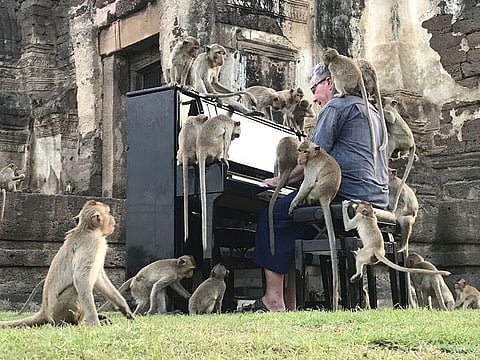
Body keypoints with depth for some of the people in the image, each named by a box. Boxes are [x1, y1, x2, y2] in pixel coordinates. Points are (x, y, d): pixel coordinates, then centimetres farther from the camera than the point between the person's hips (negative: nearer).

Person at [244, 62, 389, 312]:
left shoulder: (336, 106, -2)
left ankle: (273, 300, -11)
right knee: (295, 224, 18)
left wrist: (281, 180, 5)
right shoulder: (371, 111, 28)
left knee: (272, 216, -5)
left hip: (347, 197, -10)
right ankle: (290, 305, 9)